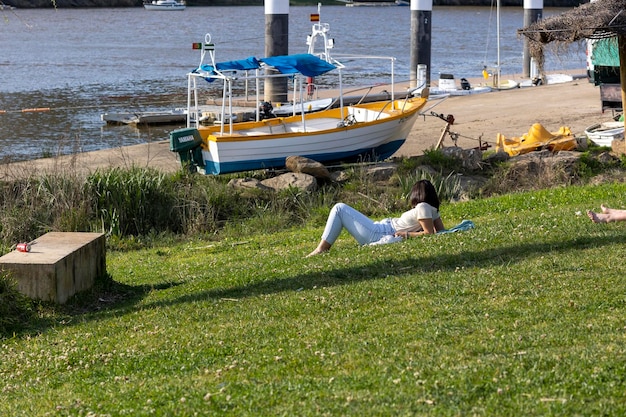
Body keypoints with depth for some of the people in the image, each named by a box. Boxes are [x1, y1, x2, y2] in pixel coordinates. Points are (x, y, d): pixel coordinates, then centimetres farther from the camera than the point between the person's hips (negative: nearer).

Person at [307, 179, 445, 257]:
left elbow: (429, 233, -24)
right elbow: (441, 231, 13)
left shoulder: (423, 208, -16)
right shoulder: (432, 209, 10)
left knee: (339, 208, -6)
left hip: (377, 235, -11)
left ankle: (321, 249, -6)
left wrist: (406, 234, -17)